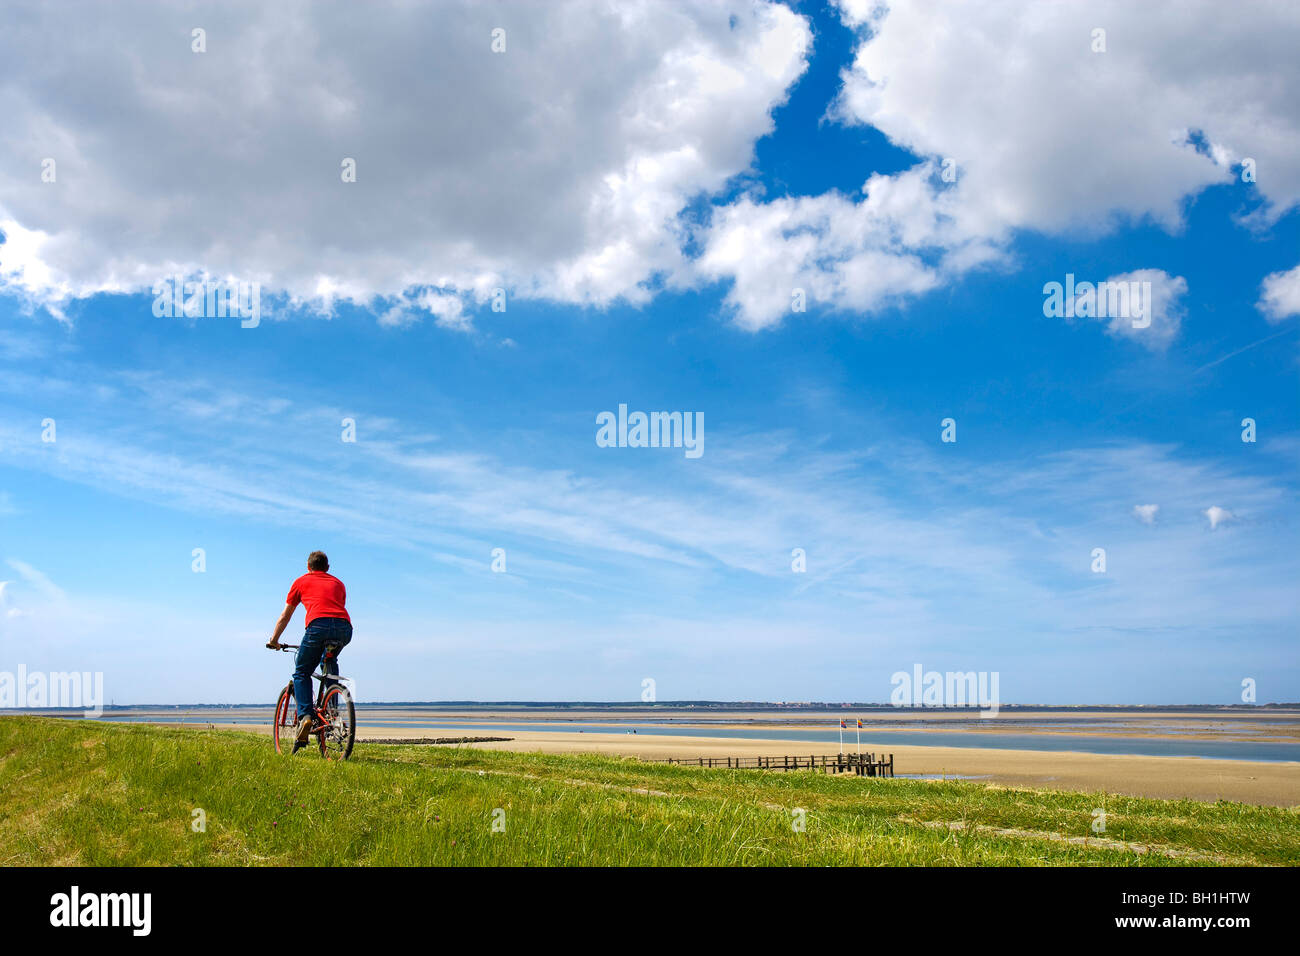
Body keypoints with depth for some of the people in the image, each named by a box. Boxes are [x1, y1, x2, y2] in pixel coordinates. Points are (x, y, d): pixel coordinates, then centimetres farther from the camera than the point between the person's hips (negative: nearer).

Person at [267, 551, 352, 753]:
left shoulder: (302, 582, 26)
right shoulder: (338, 584, 33)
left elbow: (285, 616, 31)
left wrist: (274, 641, 43)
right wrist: (335, 636, 54)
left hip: (318, 625, -3)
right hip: (344, 628, 3)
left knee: (301, 673, 13)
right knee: (330, 662, 32)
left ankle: (305, 716, -7)